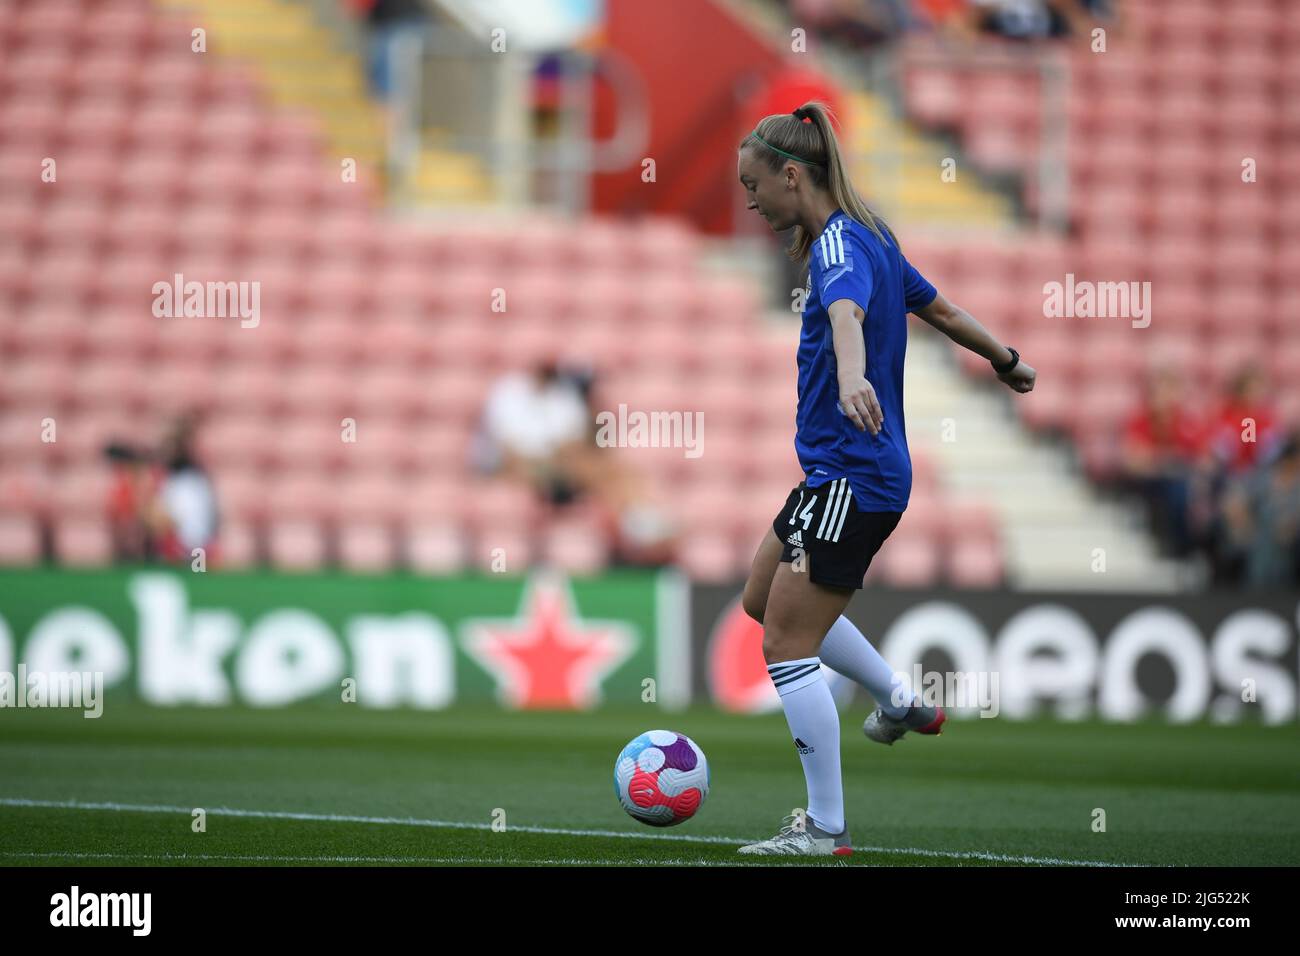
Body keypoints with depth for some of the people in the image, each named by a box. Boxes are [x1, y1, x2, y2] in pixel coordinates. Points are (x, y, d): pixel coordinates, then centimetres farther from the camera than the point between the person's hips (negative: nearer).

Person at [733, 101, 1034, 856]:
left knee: (787, 644, -8)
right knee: (765, 597, 24)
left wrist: (852, 377, -60)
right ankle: (902, 702, 33)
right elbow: (940, 309, 25)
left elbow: (848, 312, -40)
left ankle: (826, 830, -3)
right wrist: (1007, 362, 41)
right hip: (841, 472, 10)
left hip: (853, 478, -10)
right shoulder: (870, 238, 12)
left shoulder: (841, 242, -18)